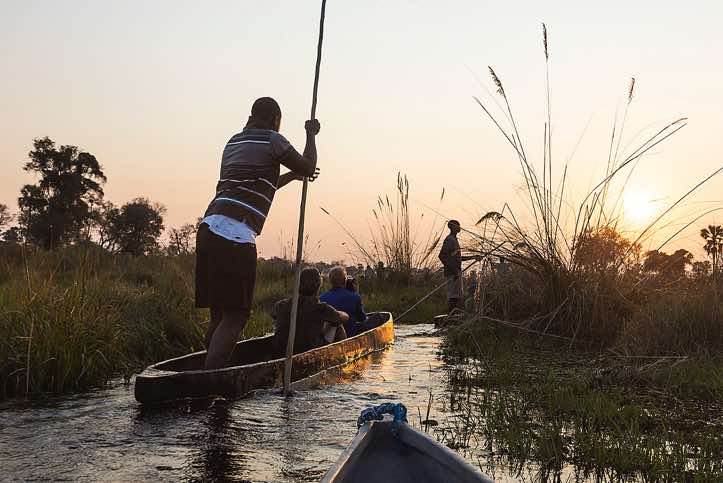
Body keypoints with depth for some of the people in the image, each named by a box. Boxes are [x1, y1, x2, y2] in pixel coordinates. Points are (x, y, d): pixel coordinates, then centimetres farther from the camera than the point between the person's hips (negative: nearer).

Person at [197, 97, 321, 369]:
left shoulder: (233, 142, 27)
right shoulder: (271, 139, 2)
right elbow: (308, 167, 10)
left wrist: (291, 176, 45)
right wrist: (311, 134, 24)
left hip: (209, 228, 9)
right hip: (235, 236, -9)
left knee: (219, 314, 12)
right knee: (235, 316, -9)